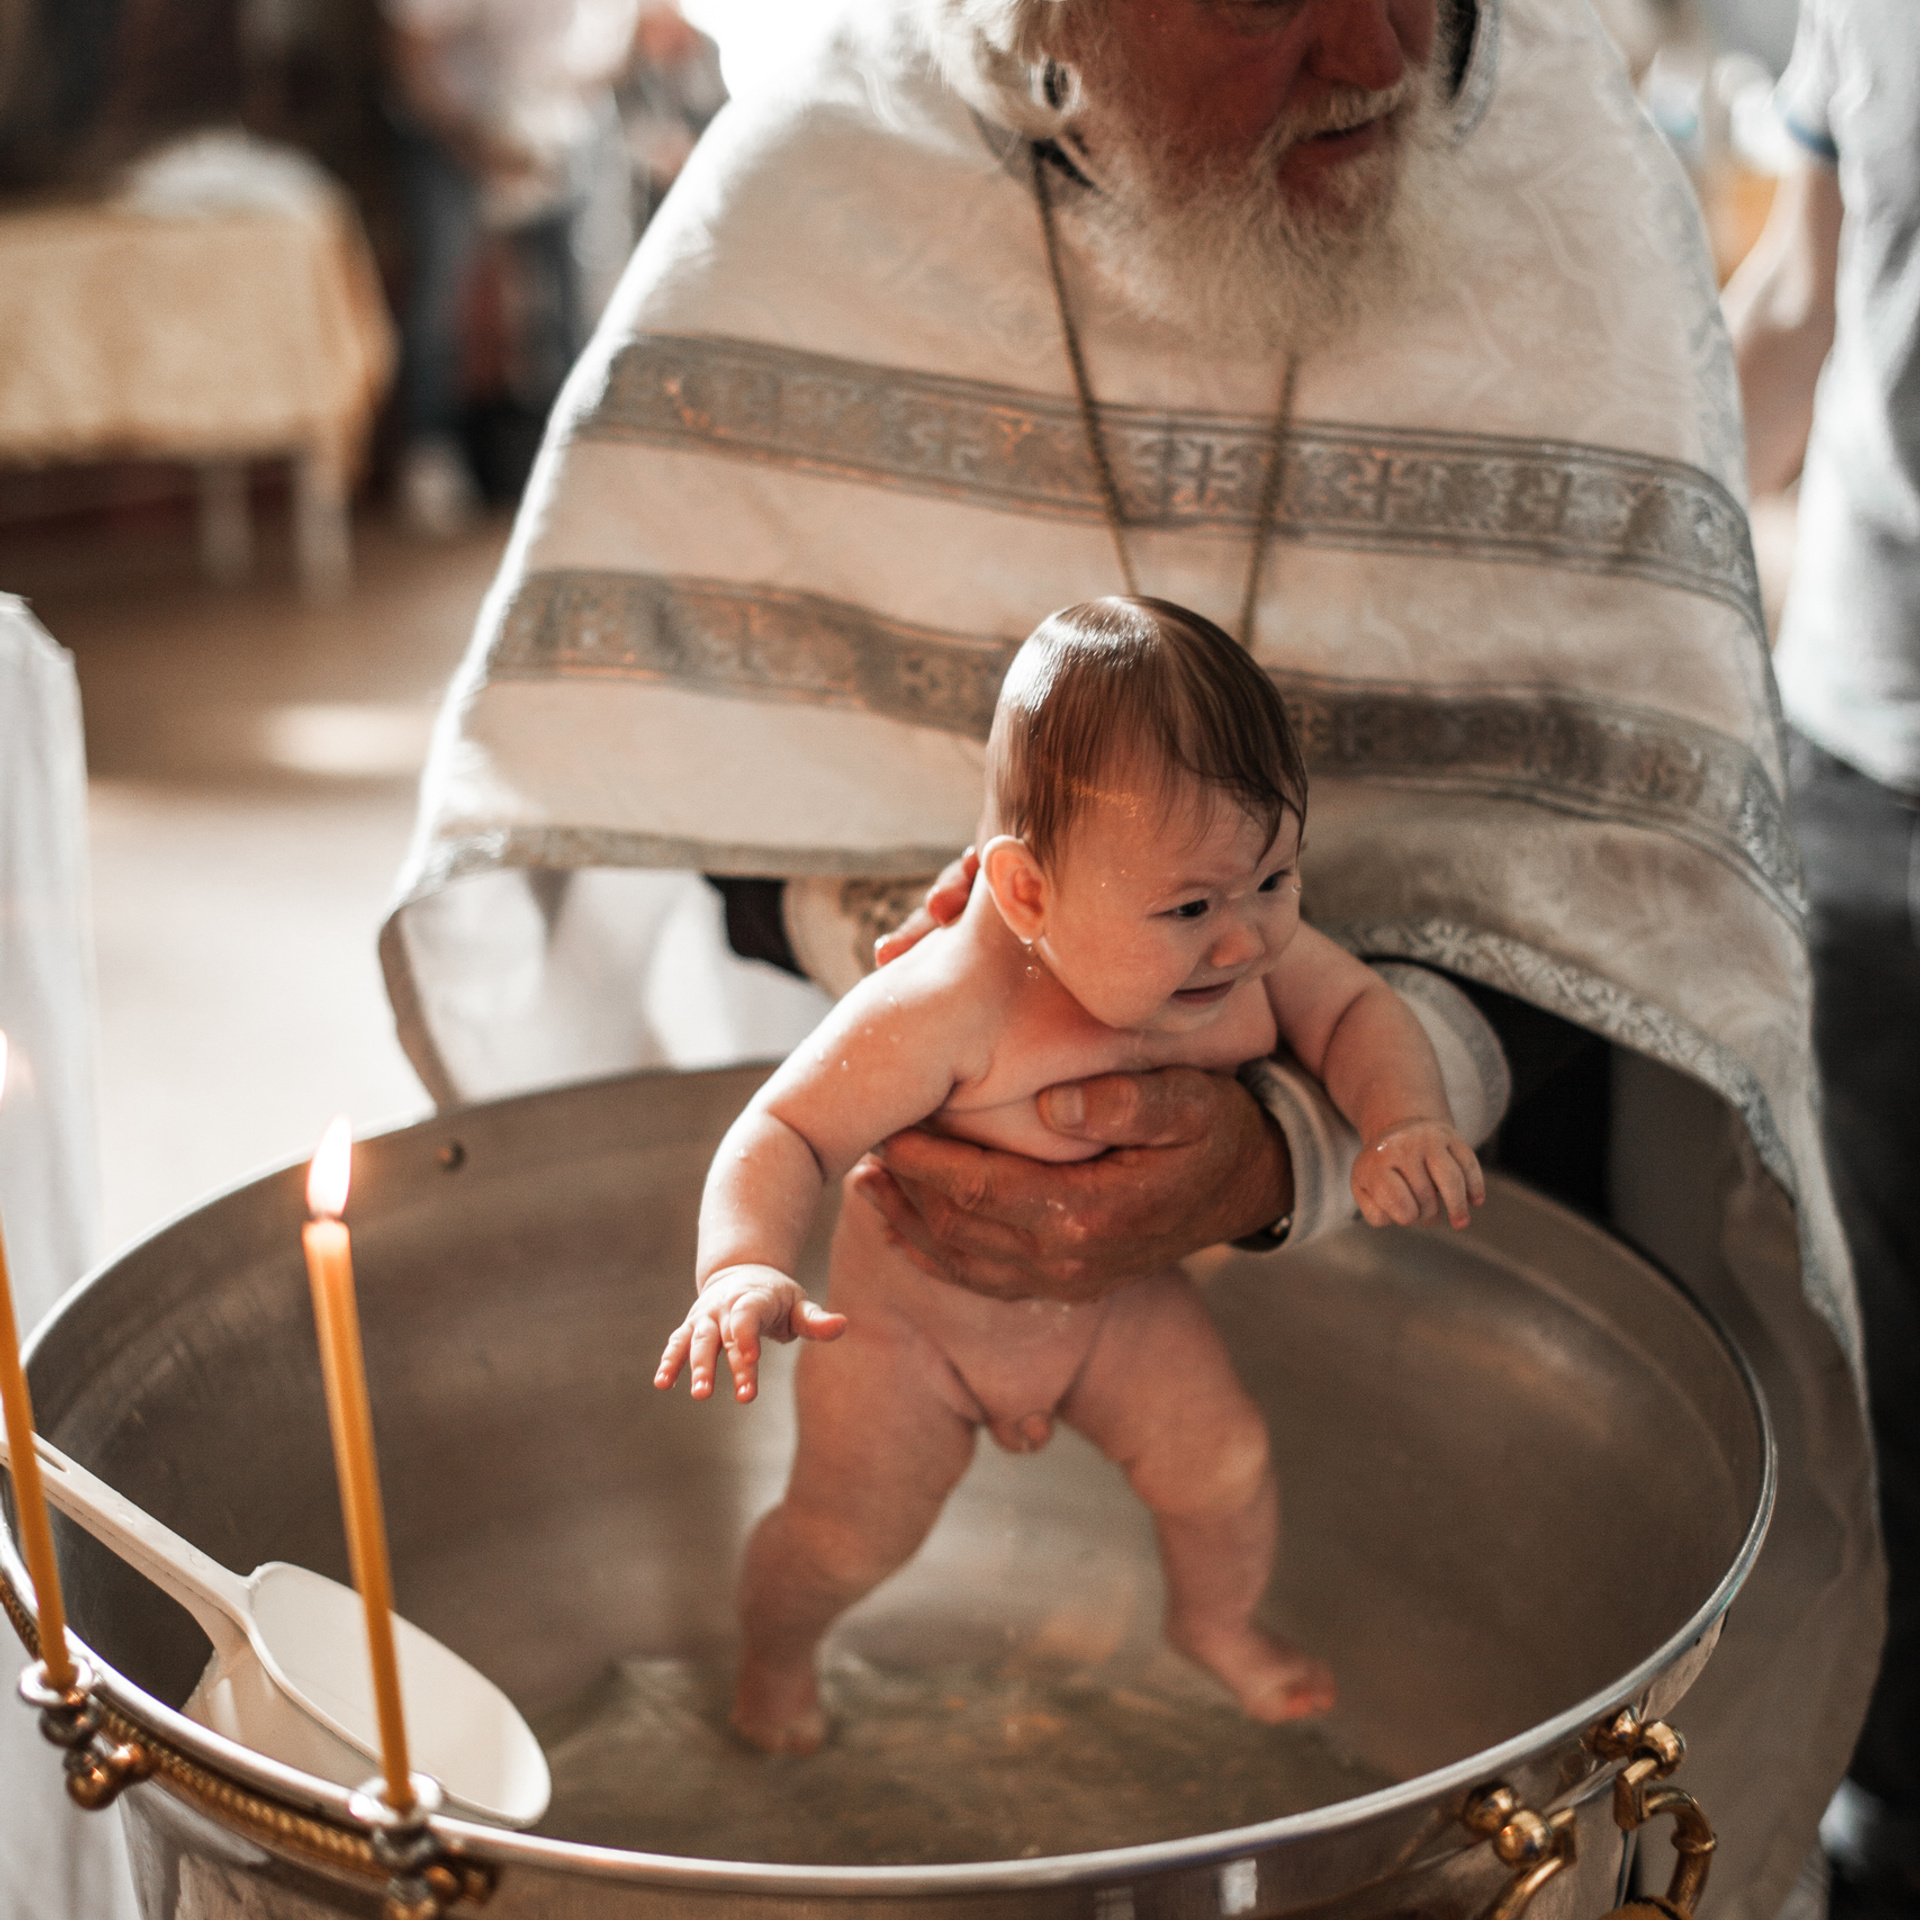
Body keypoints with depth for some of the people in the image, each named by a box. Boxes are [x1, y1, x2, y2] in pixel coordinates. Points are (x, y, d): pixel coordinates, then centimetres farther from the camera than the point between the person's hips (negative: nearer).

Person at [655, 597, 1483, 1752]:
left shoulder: (1254, 951, -24)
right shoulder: (945, 1012, -41)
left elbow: (1358, 1009, -6)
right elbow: (785, 1135, -35)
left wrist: (1408, 1123, -26)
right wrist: (744, 1270, -53)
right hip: (919, 1316, -4)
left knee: (1227, 1469, 4)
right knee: (850, 1536, 5)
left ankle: (1219, 1621, 40)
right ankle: (775, 1652, 43)